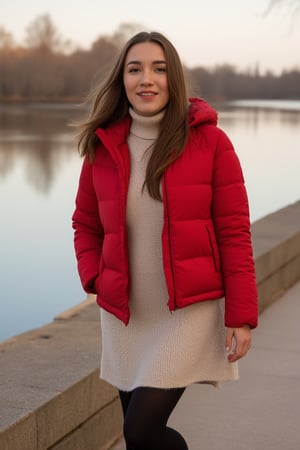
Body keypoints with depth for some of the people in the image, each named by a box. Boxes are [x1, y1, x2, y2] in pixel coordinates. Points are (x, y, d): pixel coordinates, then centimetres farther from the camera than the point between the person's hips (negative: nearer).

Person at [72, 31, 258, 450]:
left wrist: (241, 314, -9)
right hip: (125, 316, 4)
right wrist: (94, 279, -1)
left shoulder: (210, 141, -7)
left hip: (192, 310, -4)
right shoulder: (103, 146, 3)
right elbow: (86, 224, 16)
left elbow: (234, 231, -7)